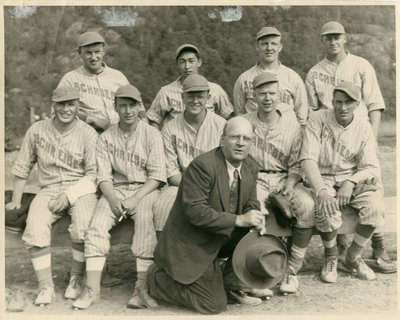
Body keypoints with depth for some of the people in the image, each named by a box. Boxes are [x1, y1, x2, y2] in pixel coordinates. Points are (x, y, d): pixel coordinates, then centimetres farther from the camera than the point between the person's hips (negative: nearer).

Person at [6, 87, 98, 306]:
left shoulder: (88, 133, -2)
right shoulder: (37, 130, 6)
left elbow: (94, 173, -6)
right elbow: (22, 167, 13)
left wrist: (69, 195, -16)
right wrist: (16, 200, 9)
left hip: (81, 188, -2)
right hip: (49, 189, 2)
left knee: (83, 227, -30)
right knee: (35, 228, -26)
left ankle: (76, 279, -6)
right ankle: (46, 286, -13)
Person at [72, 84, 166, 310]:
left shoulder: (152, 134, 3)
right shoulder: (106, 138, 10)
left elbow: (157, 175, -4)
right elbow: (103, 175, 4)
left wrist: (135, 199, -16)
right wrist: (112, 199, -16)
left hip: (145, 189, -2)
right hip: (116, 190, 2)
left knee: (145, 220, -31)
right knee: (97, 223, -22)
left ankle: (142, 287, -29)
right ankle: (92, 288, -21)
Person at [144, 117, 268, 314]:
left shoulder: (250, 168, 1)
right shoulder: (202, 166, -24)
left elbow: (251, 205, 8)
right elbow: (194, 211, -29)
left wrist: (256, 220, -17)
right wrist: (238, 220, -31)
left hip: (223, 238, 8)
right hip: (190, 245, -8)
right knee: (214, 305, -7)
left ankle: (232, 288, 10)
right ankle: (157, 280, 11)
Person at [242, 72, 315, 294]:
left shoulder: (292, 125, 8)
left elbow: (296, 164, 8)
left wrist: (290, 184, -12)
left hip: (284, 178, 1)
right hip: (254, 179, -1)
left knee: (307, 205, -28)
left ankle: (292, 271, -16)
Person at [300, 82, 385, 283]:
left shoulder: (364, 128, 0)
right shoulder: (318, 120, -9)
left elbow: (372, 168, -3)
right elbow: (308, 159, -18)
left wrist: (351, 182, -24)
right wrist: (321, 191, -32)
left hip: (352, 180, 3)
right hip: (323, 179, -2)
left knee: (374, 206, -25)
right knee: (327, 210, -33)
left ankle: (353, 257, 1)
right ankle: (330, 258, -1)